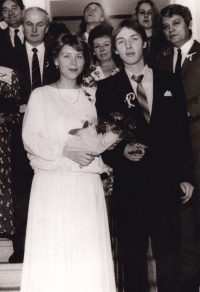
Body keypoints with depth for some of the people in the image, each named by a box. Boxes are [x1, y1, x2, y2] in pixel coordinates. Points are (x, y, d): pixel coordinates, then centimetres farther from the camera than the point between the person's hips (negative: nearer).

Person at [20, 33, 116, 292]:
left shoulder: (90, 98, 16)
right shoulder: (40, 95, 6)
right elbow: (30, 138, -2)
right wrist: (66, 151, -14)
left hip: (87, 185, 3)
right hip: (52, 184, -2)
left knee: (89, 257, 0)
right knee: (51, 257, -4)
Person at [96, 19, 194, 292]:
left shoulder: (171, 82, 7)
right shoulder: (107, 88, 4)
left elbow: (183, 131, 7)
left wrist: (186, 176, 4)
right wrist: (121, 151, -17)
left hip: (167, 180, 1)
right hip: (129, 182, -1)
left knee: (169, 253, 9)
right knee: (132, 255, 9)